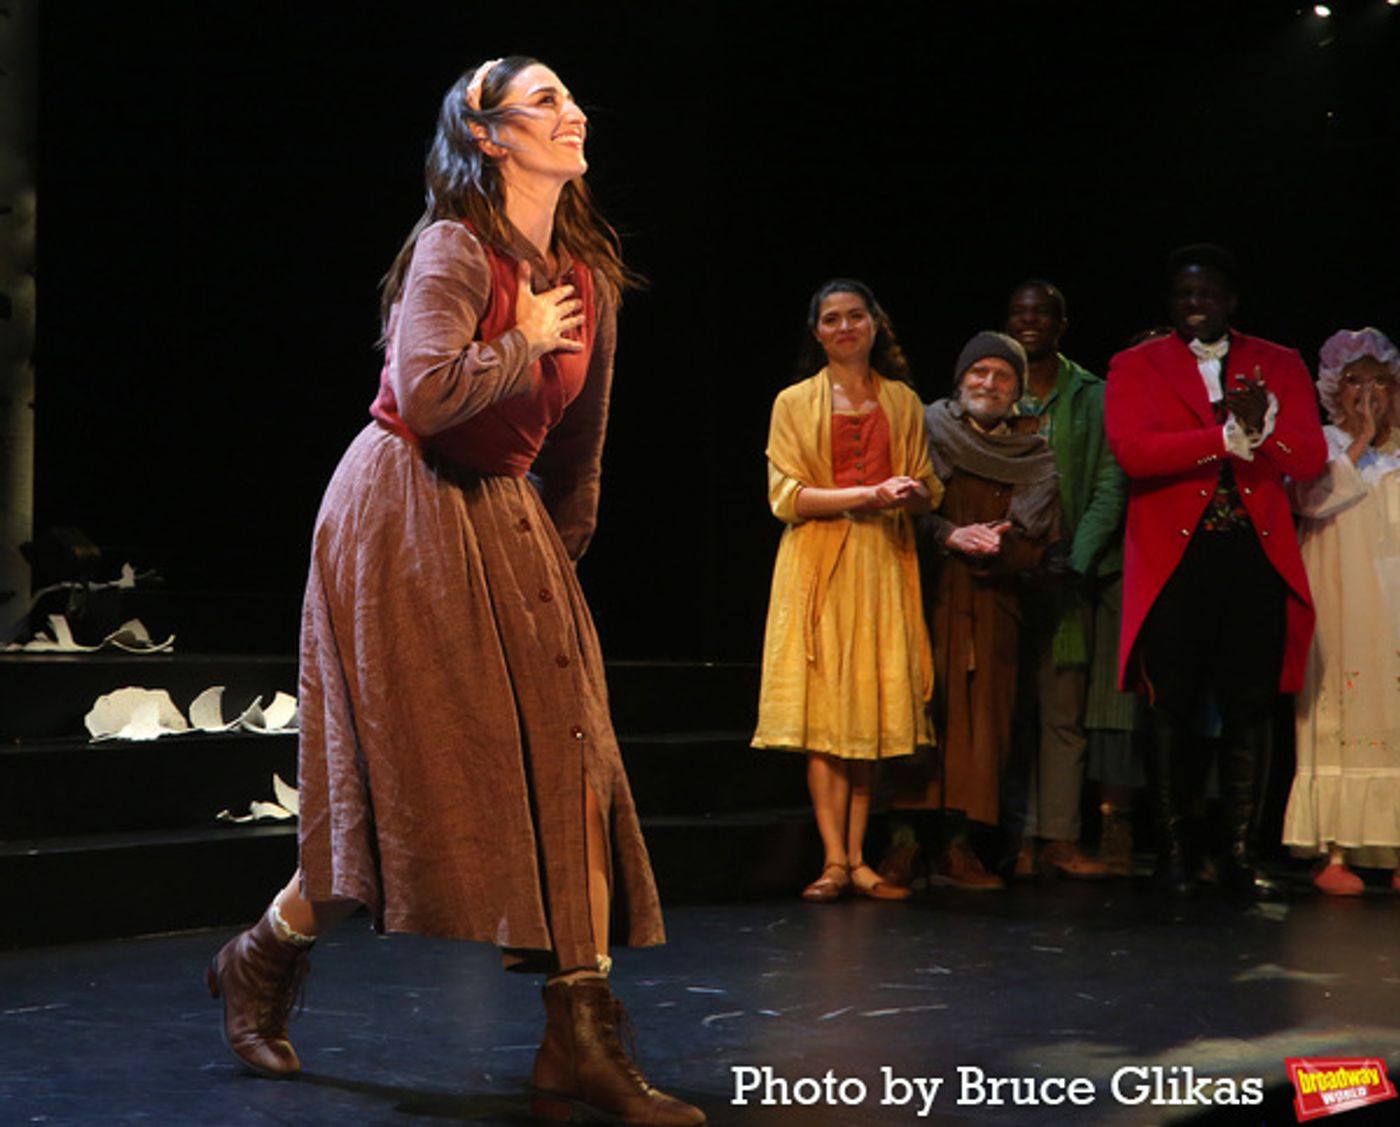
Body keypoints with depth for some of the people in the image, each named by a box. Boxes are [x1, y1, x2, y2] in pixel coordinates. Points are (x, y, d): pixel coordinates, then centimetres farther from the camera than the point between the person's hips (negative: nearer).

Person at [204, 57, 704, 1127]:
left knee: (567, 766, -4)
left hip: (508, 519, 7)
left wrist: (563, 552, 17)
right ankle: (264, 960, 22)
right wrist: (525, 345, -15)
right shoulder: (455, 247, -13)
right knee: (418, 784, -1)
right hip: (407, 511, -7)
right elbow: (426, 394, -28)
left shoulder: (588, 273, 9)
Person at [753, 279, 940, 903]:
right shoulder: (795, 403, 6)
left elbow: (929, 491, 12)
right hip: (819, 565, -2)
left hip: (883, 565, 2)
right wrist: (867, 495, -14)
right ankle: (834, 859, -6)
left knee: (872, 708, 0)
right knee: (824, 710, -6)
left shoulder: (903, 401, 13)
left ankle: (858, 857, 4)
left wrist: (909, 494, -12)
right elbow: (786, 496, -4)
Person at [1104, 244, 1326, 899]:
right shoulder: (1136, 367, 7)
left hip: (1257, 557, 2)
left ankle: (1242, 853, 8)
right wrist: (1230, 437, -16)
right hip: (1174, 558, -1)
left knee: (1249, 711, 1)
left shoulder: (1280, 366, 13)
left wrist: (1263, 424, -18)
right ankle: (1173, 852, 10)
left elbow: (1311, 459, 2)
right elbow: (1132, 451, -11)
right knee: (1172, 713, 1)